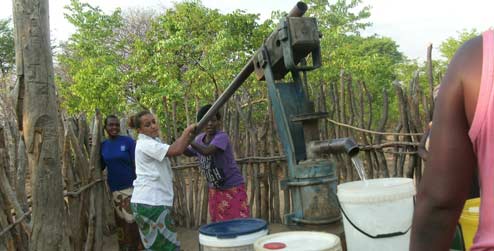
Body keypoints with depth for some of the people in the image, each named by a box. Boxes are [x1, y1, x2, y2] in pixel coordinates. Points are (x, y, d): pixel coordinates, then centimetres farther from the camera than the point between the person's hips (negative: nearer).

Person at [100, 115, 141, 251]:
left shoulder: (128, 141, -7)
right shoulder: (103, 145, 5)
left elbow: (137, 164, -7)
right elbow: (100, 166, 11)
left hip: (130, 187, -4)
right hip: (114, 188, 4)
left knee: (131, 220, -5)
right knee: (120, 220, 13)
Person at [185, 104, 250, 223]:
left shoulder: (222, 136, -24)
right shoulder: (200, 138, -2)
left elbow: (207, 151, -40)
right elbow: (190, 152, 16)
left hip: (234, 187, -7)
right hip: (215, 189, 7)